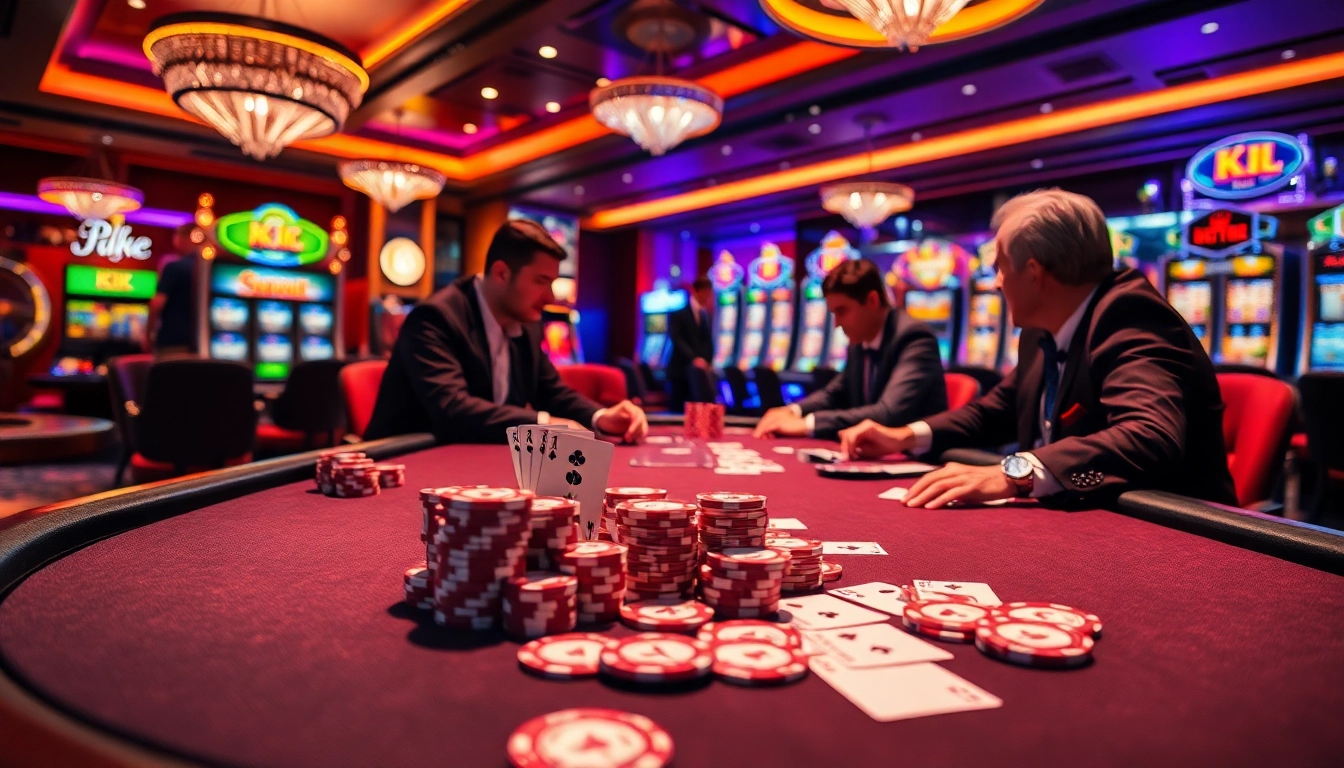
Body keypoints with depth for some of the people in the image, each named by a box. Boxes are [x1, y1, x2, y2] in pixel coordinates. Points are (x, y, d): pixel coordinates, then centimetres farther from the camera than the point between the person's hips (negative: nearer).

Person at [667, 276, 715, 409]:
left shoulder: (707, 315, 17)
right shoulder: (678, 314, -3)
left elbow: (708, 342, 14)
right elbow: (677, 340, -14)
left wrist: (706, 362, -3)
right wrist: (693, 359, -24)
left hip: (700, 370, 5)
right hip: (681, 370, -5)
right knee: (679, 409, -3)